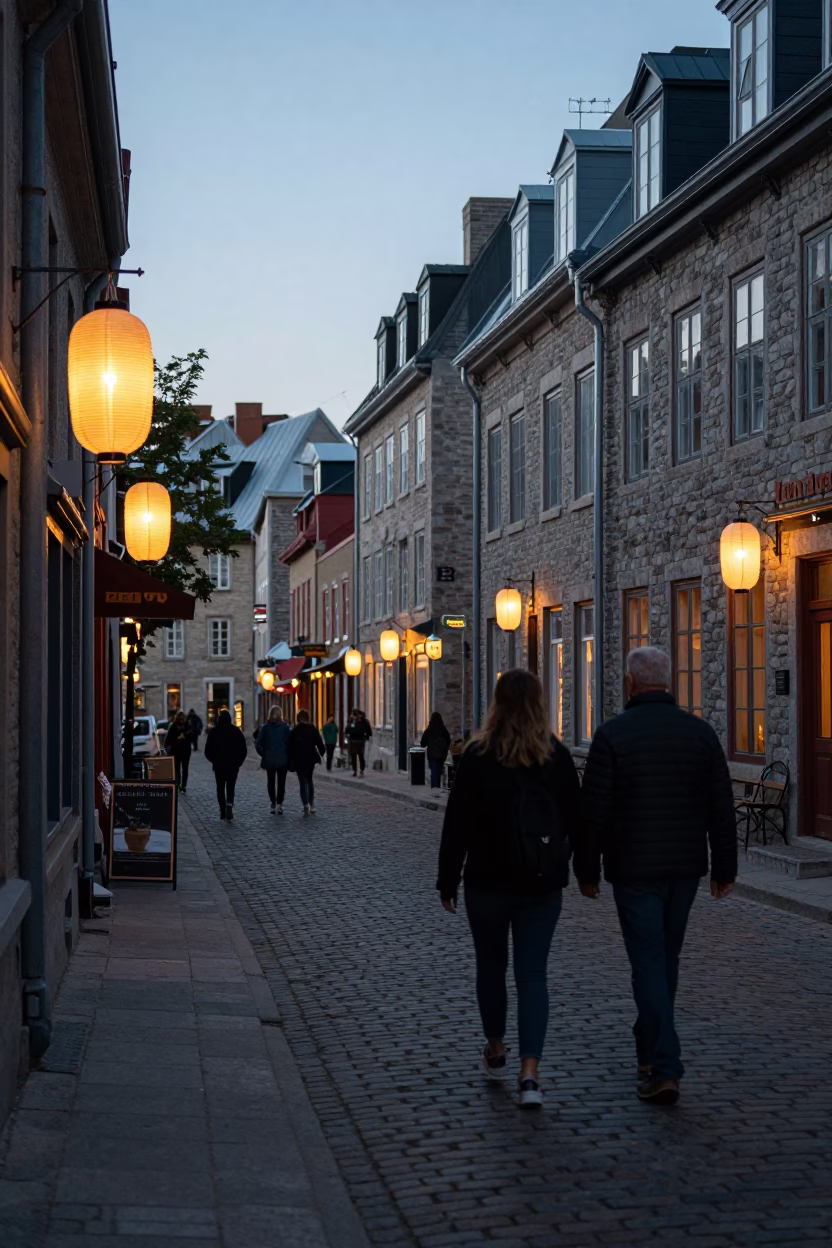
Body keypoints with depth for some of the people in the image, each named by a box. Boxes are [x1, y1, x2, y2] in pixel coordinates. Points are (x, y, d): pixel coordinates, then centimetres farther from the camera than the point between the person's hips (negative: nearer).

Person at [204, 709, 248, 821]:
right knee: (230, 787, 7)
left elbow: (208, 751, -2)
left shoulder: (214, 732, -4)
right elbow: (244, 749, 0)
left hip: (218, 765, 0)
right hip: (233, 765, 0)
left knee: (220, 788, 12)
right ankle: (229, 804, -21)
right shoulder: (237, 731, -2)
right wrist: (239, 762, 11)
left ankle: (223, 811, 10)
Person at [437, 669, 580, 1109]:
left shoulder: (477, 756, -9)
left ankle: (495, 1051, 33)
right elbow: (575, 821, 7)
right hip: (543, 886, 1)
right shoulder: (557, 757, -1)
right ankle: (530, 1072, -12)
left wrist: (447, 881, 1)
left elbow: (457, 825, -7)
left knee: (491, 965, 18)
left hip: (488, 883, -1)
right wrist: (578, 870, 22)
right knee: (533, 974, 1)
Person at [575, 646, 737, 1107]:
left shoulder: (612, 734, -10)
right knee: (665, 959, 19)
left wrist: (586, 869, 1)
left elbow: (593, 810, -10)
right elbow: (721, 807, 2)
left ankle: (664, 1071, -10)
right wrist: (724, 868, 9)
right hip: (685, 868, 4)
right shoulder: (700, 732, 0)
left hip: (633, 869, -4)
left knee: (649, 963, -2)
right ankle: (649, 1050, 34)